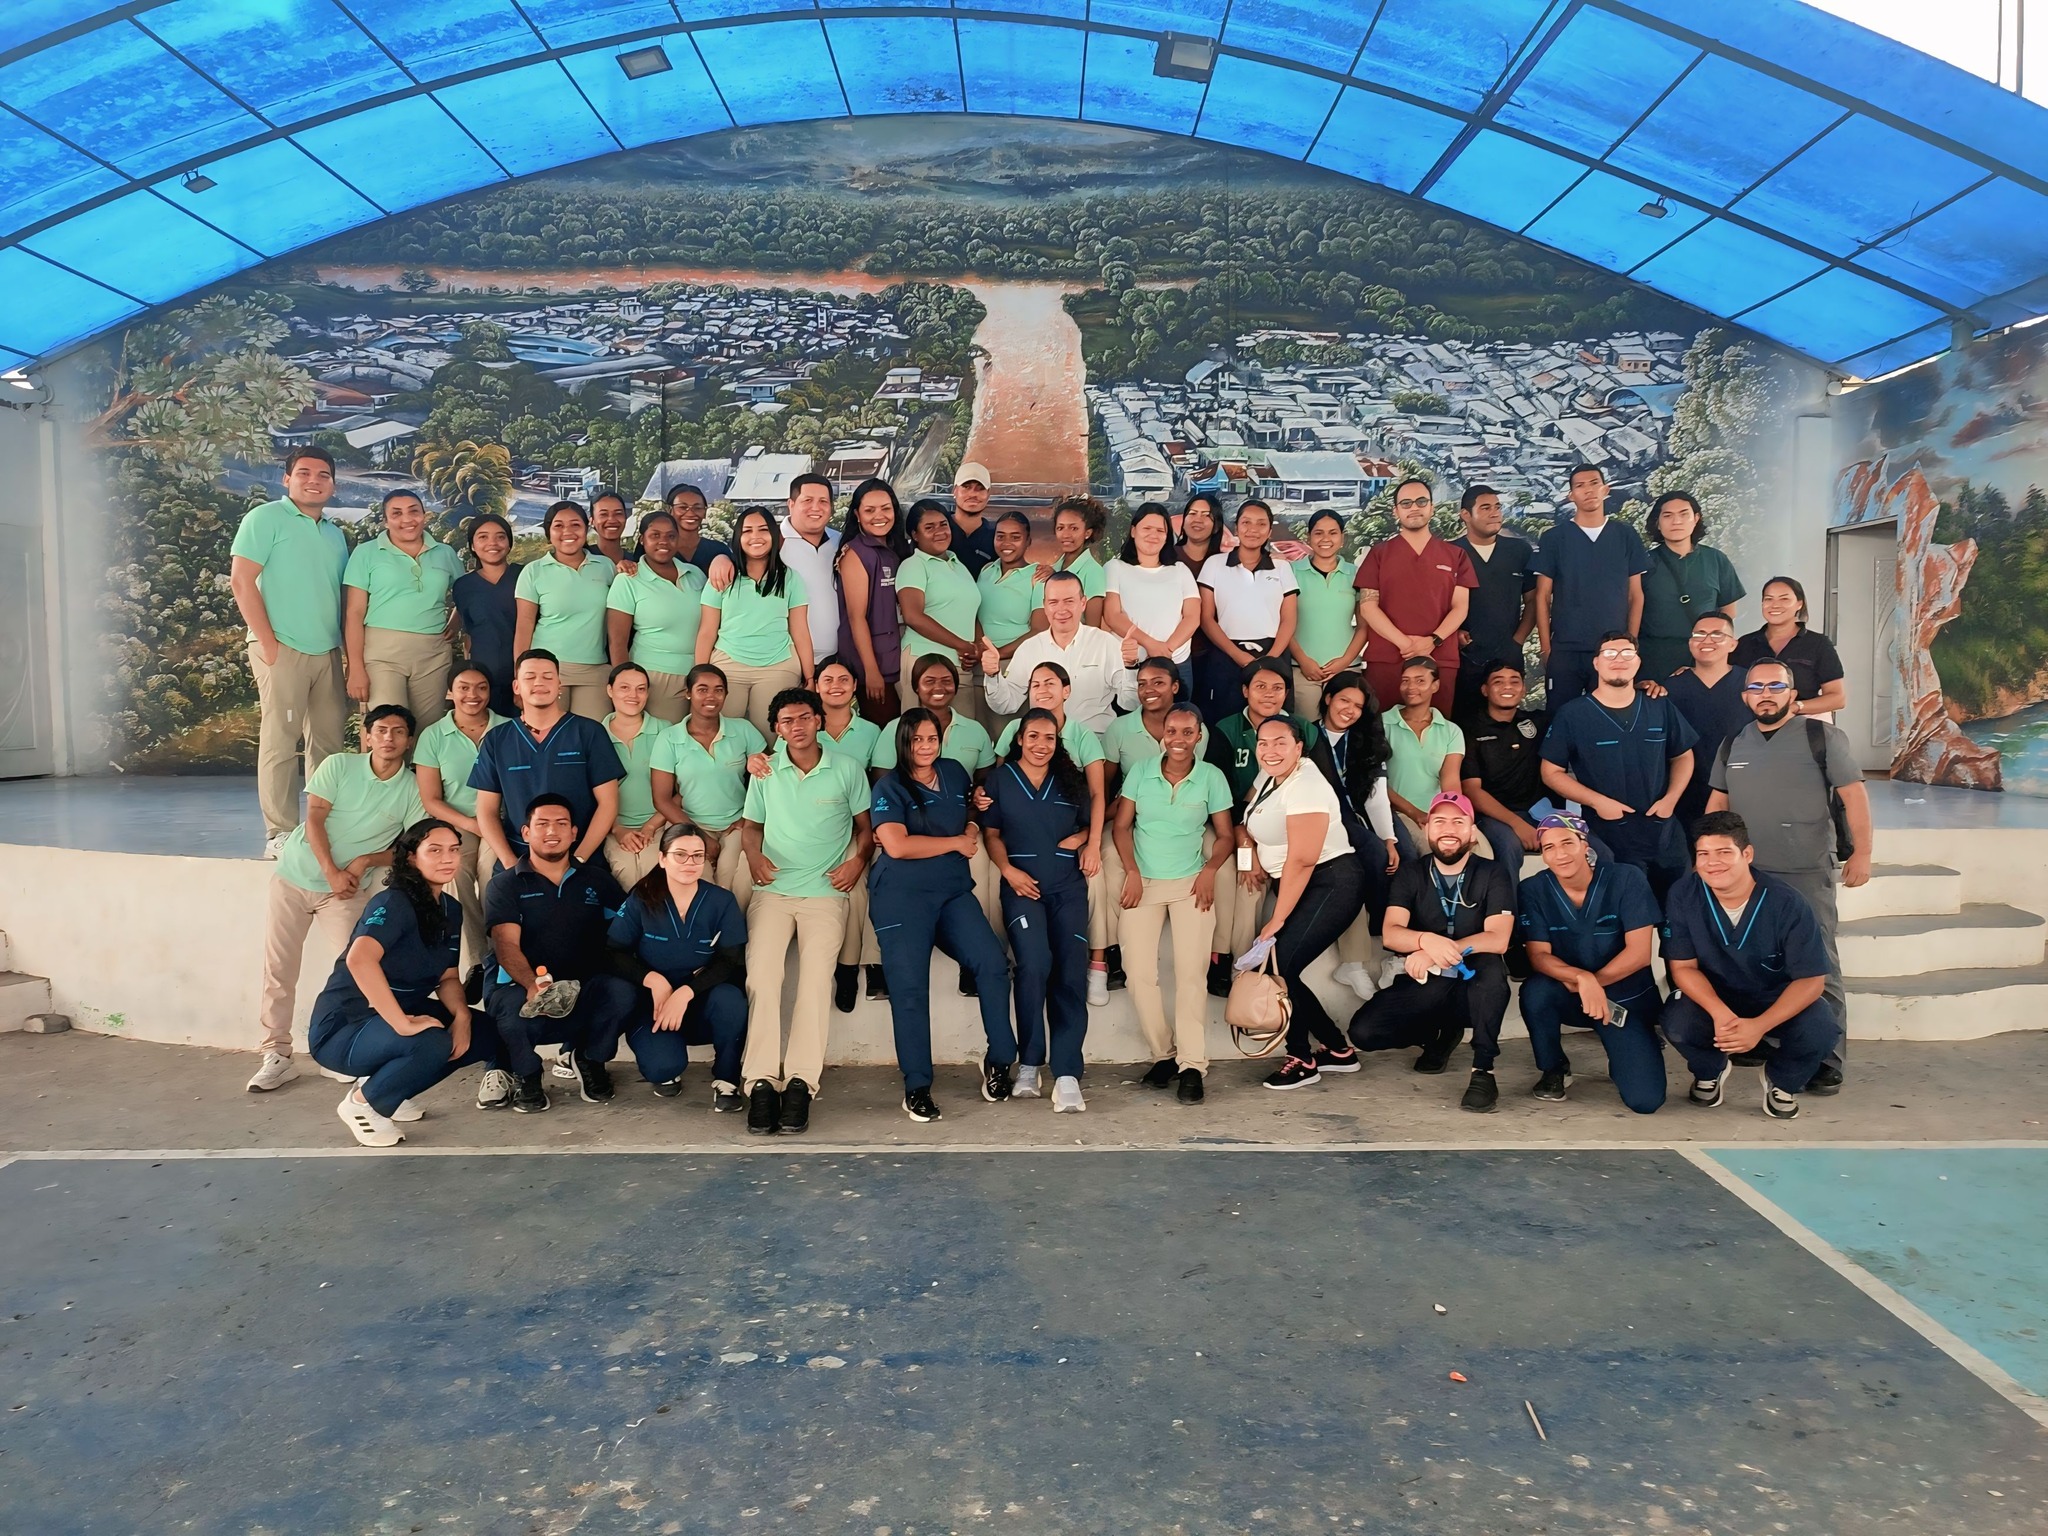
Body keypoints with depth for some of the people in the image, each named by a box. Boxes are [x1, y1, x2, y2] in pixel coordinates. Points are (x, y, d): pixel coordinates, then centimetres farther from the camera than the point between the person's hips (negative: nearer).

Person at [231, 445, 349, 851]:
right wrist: (268, 642, -13)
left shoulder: (335, 534, 18)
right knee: (280, 742, -5)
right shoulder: (266, 518, -1)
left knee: (328, 743, 9)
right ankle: (280, 834, -2)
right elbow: (241, 581, -9)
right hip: (283, 649, -7)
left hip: (328, 652, 7)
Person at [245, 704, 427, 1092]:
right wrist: (332, 873, -16)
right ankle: (276, 1056, 9)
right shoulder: (339, 765, -3)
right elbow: (314, 819, -7)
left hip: (347, 888, 0)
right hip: (294, 876, 0)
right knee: (279, 969, 1)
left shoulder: (412, 790, -2)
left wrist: (366, 860, -17)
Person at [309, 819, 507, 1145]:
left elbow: (447, 978, 8)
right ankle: (361, 1101, -6)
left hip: (399, 1014, 9)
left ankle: (387, 1094, 11)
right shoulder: (394, 903, -20)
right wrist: (403, 1024, -38)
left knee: (487, 1033, -3)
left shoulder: (450, 910, 5)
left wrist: (462, 1015, -13)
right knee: (432, 1043, -34)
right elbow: (359, 959, -38)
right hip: (344, 1028, -9)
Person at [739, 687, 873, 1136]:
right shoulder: (765, 771, 11)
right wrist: (754, 855, 1)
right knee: (761, 975, -20)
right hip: (773, 889, 1)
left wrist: (857, 859, -2)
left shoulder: (847, 770, 7)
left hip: (825, 891, -1)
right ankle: (762, 1081, -21)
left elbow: (865, 825, 16)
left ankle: (801, 1082, -21)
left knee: (816, 976, -21)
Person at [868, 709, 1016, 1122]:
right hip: (902, 897, -4)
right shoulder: (889, 786, -3)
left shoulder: (955, 773, 13)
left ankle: (999, 1061, 4)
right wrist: (956, 843, -7)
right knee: (909, 988, -6)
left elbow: (971, 814, 32)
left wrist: (973, 829, 6)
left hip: (954, 892, 4)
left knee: (992, 964, -12)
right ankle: (916, 1088, 3)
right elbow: (896, 845, -16)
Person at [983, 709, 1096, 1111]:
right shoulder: (999, 779, 8)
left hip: (1068, 885, 2)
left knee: (1070, 972, -9)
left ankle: (1067, 1075, -10)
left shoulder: (1071, 779, 13)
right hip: (1022, 884, -2)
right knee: (1034, 965, -21)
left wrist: (1082, 838, -2)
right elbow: (992, 833, 7)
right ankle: (1029, 1064, -5)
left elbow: (1091, 824, 19)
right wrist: (1008, 870, -7)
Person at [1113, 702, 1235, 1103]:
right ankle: (1163, 1055, 8)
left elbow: (1225, 834, 6)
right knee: (1139, 975, -6)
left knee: (1192, 972, -13)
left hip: (1190, 884, -1)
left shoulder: (1212, 777, 1)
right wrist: (1132, 871, -7)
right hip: (1143, 883, 1)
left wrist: (1210, 869, -11)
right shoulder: (1140, 771, 3)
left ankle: (1192, 1066, -10)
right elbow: (1121, 825, 5)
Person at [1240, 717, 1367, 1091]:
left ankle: (1302, 1059, 3)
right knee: (1279, 968, 2)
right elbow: (1246, 815, 20)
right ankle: (1338, 1049, 16)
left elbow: (1301, 860, -22)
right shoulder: (1270, 776, 8)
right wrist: (1246, 841, -5)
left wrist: (1277, 920, -17)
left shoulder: (1305, 787, -19)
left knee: (1281, 965, -14)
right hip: (1296, 887, 9)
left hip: (1331, 885, -9)